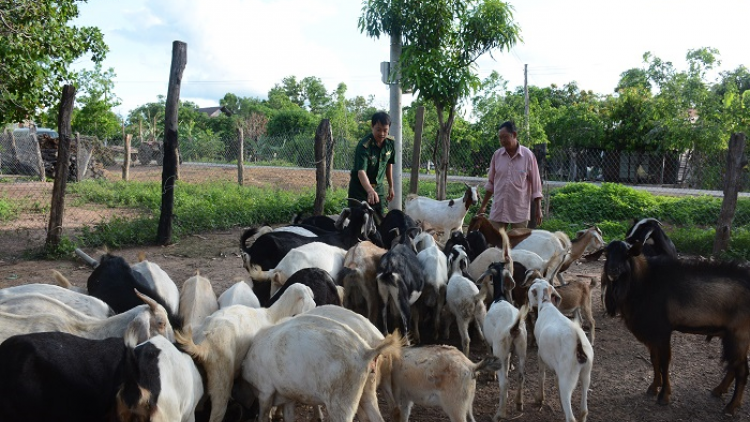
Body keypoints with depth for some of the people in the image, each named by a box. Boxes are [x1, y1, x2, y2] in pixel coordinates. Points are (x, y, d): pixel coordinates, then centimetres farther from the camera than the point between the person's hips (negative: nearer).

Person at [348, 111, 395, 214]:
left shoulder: (390, 143, -6)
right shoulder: (364, 146, -25)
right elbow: (361, 172, -36)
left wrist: (391, 186, 14)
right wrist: (370, 191, -53)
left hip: (378, 187, 5)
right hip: (360, 187, -5)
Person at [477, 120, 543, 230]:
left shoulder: (528, 155, -5)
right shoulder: (497, 155, 3)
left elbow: (535, 183, -1)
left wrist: (538, 209, -2)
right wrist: (483, 205, 14)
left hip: (520, 211, -2)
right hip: (498, 210, 3)